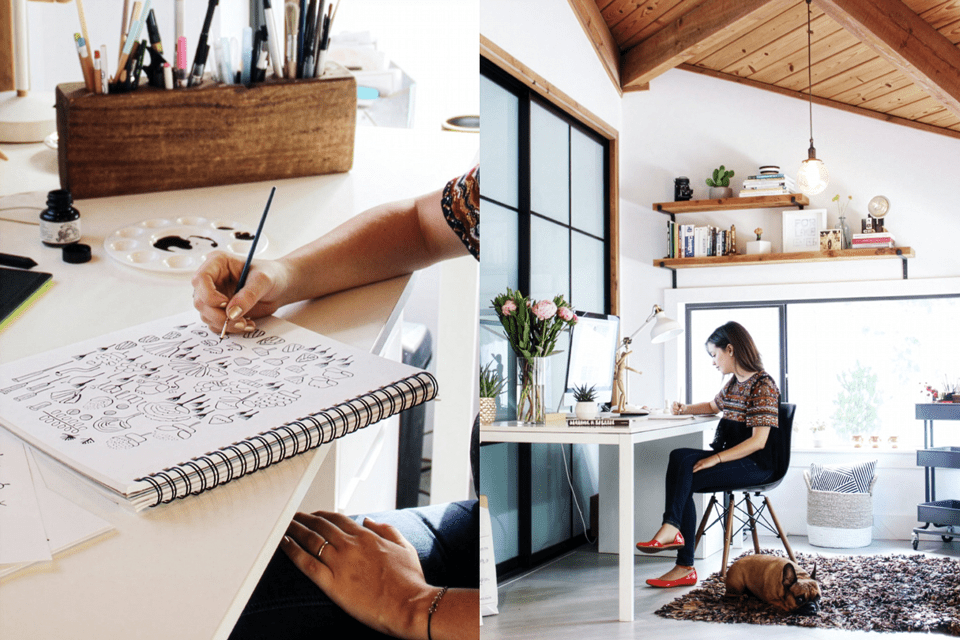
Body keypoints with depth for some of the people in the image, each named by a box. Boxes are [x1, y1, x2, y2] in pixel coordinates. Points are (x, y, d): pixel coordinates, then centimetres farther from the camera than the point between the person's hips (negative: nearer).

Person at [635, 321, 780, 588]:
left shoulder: (763, 385, -12)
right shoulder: (734, 382, 16)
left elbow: (758, 441, -20)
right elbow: (715, 405, 39)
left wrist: (716, 458, -25)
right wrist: (686, 409, 20)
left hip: (756, 464, -8)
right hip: (732, 455, 8)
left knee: (687, 476, -27)